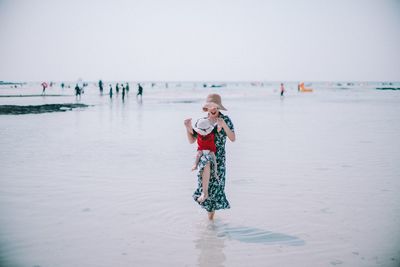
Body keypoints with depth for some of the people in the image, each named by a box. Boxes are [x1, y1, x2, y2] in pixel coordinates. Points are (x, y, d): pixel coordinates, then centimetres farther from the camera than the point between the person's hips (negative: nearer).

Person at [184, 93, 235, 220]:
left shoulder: (226, 119, 0)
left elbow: (233, 138, -9)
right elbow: (191, 140, 9)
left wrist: (224, 125, -22)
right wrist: (188, 127, -8)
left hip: (219, 157, 0)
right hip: (203, 154, 0)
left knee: (216, 184, -1)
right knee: (207, 162, -37)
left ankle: (211, 216, 15)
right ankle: (204, 192, -29)